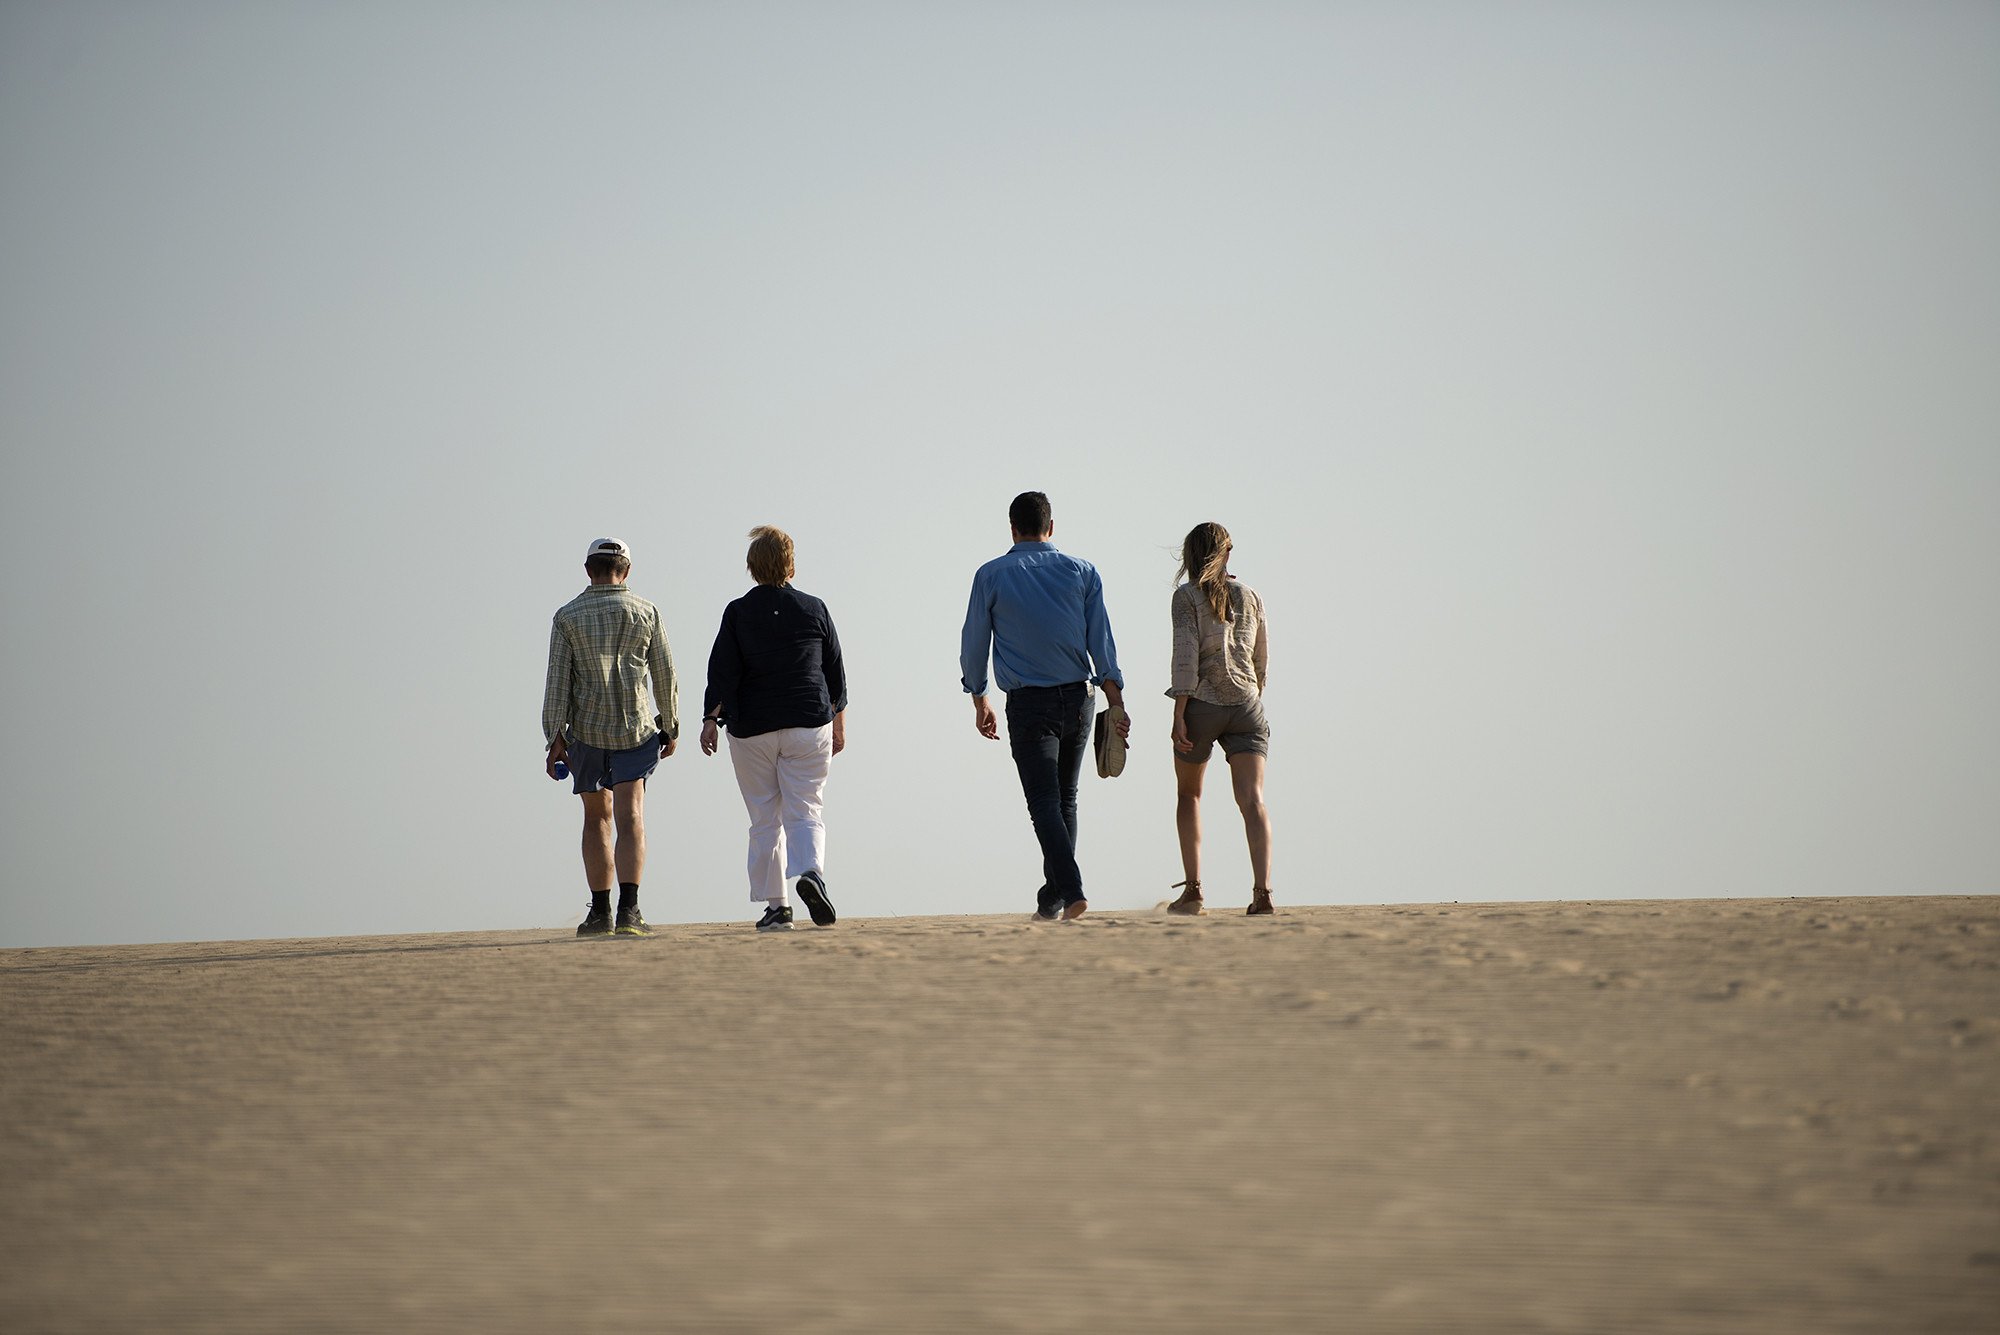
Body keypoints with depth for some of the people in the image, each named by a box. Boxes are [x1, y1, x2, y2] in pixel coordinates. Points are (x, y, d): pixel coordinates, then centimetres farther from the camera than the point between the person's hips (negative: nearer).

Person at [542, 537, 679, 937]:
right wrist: (670, 727, 16)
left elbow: (557, 679, -4)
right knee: (630, 821, -6)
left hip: (586, 730, 1)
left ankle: (600, 911, 14)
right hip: (634, 729, -1)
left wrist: (555, 739, -4)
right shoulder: (646, 612, 2)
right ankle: (628, 908, -21)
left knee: (596, 818, 15)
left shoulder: (567, 616, 1)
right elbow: (665, 676, 5)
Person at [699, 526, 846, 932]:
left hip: (752, 731, 0)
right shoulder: (813, 609, 3)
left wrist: (710, 720, -5)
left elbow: (722, 671, -7)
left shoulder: (738, 613, -2)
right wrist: (839, 722, 18)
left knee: (765, 820, 7)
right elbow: (835, 671, 9)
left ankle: (775, 906, 5)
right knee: (805, 813, 2)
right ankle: (810, 872, -25)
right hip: (808, 727, 0)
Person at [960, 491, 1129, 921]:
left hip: (1028, 704, -3)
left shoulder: (991, 575, 0)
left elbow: (973, 643, 4)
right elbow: (1101, 640, 1)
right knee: (1065, 799, 15)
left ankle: (1072, 890, -24)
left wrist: (980, 702, 16)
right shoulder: (1081, 571, 5)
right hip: (1077, 698, 3)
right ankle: (1051, 898, 18)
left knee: (1045, 802, -7)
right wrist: (1117, 704, 0)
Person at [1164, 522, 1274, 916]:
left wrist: (1178, 714, -12)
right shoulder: (1250, 596, 12)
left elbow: (1186, 655, -11)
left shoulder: (1188, 596, -1)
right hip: (1246, 705, 2)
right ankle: (1263, 890, -23)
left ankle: (1193, 889, 11)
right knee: (1252, 799, -7)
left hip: (1201, 704, -2)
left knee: (1189, 794, 17)